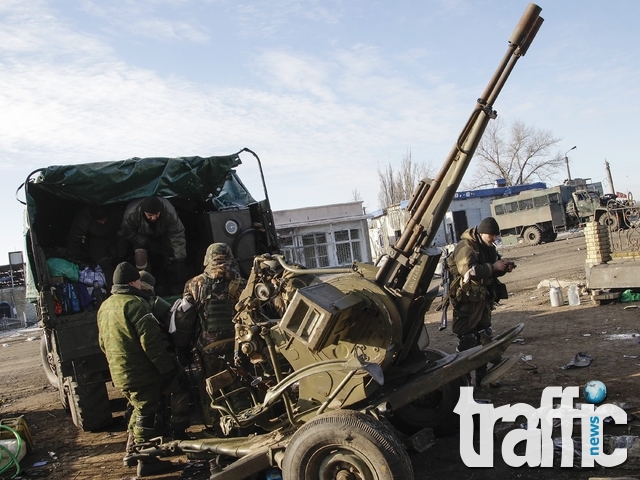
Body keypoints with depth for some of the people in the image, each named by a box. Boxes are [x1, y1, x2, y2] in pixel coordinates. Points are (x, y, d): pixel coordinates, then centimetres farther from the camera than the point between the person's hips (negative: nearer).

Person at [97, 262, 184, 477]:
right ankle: (147, 462, 9)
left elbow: (104, 342, 19)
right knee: (146, 414, 2)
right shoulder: (135, 303, -18)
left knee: (139, 410, 23)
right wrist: (168, 369, -14)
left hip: (119, 373, 9)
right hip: (141, 372, -8)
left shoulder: (104, 307, 10)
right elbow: (151, 342, -21)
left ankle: (132, 452, 31)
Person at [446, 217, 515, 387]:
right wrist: (494, 267, -25)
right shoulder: (465, 247, -17)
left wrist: (503, 268, 0)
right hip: (467, 300, -9)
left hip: (484, 299, 9)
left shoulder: (488, 247, 12)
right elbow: (469, 270, -30)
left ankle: (482, 376, 26)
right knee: (467, 340, -7)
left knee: (485, 338, 15)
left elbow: (491, 271, 21)